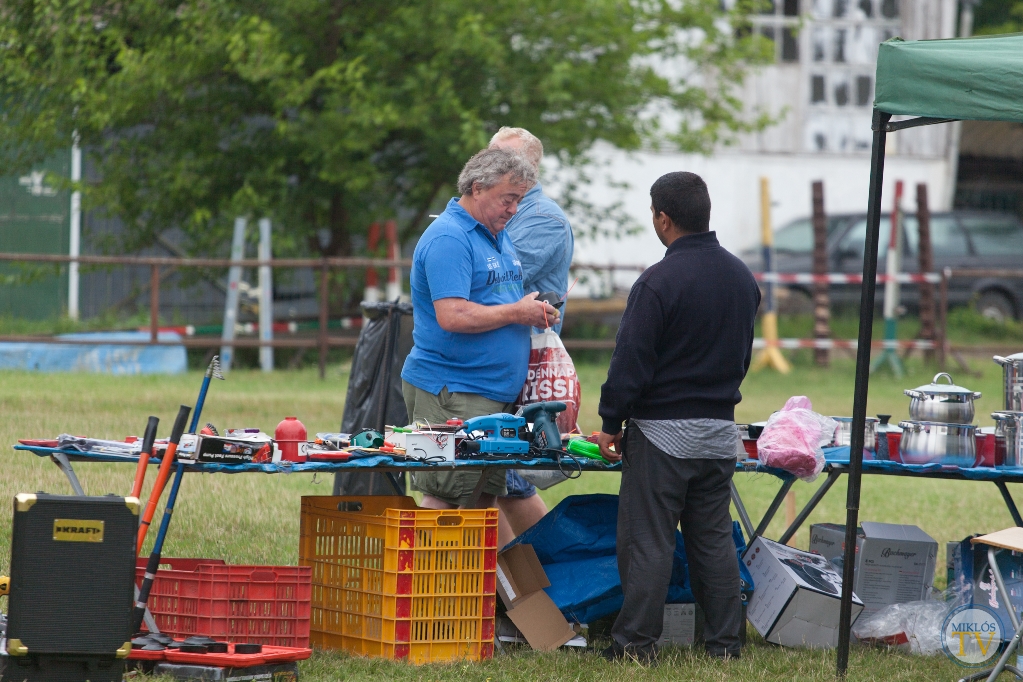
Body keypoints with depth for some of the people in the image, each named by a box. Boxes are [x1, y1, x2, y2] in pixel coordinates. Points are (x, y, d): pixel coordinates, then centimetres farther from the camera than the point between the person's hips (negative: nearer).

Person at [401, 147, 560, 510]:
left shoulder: (499, 236, 17)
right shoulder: (448, 238, -14)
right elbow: (452, 316, -24)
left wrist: (535, 311, 10)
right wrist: (516, 313, -15)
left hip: (498, 394, 10)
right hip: (453, 395, -10)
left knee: (485, 496, 9)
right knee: (442, 498, -10)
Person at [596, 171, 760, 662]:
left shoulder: (659, 282, -16)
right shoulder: (741, 277, 7)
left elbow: (631, 362, -15)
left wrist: (610, 423, -7)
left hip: (663, 430, -7)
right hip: (721, 430, 7)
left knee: (648, 539, -1)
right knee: (713, 537, 12)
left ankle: (636, 641, 0)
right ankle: (724, 642, 12)